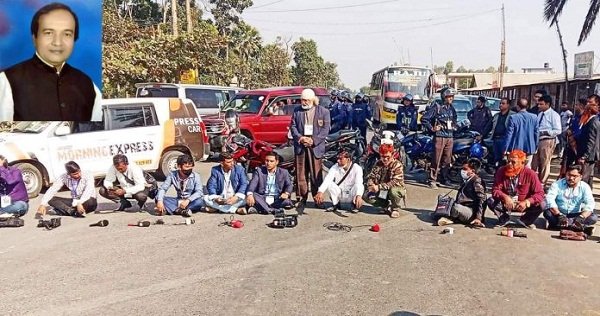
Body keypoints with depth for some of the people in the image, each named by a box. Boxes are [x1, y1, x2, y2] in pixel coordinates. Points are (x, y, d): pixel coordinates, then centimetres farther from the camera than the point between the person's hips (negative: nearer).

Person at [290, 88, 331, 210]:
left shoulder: (323, 112, 4)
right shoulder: (297, 111, 13)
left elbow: (325, 129, -2)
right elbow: (293, 126, 9)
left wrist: (314, 140, -13)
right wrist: (300, 138, -10)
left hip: (315, 147, -2)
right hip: (300, 146, 2)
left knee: (316, 174, 0)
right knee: (301, 174, 4)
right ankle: (302, 198, 11)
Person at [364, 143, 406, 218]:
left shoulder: (397, 165, -19)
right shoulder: (378, 164, -3)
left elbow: (396, 182, -30)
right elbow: (371, 177, -2)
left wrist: (379, 187, -38)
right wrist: (371, 185, -26)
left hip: (396, 189, -5)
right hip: (381, 192, 5)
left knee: (393, 190, -39)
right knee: (367, 196, -17)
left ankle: (396, 209, -7)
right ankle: (387, 206, 5)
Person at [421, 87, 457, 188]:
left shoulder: (451, 108, 17)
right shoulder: (437, 107, -6)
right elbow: (424, 119, -10)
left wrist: (454, 126, 19)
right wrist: (432, 128, -12)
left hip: (450, 137, 7)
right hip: (439, 136, -7)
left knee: (447, 160, 10)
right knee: (436, 160, -8)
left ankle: (445, 178, 21)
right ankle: (432, 180, -4)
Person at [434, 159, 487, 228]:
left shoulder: (477, 181, -9)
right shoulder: (466, 181, 18)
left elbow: (482, 200, -13)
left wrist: (478, 218, -20)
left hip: (471, 212, -9)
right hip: (462, 208, 9)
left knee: (456, 207, -36)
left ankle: (450, 218, -8)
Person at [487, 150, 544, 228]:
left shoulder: (530, 174, -17)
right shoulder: (501, 171, -15)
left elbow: (539, 193, -18)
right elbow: (495, 190, -16)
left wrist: (526, 202, -34)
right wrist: (505, 197, -37)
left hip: (523, 204, 0)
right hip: (505, 203, 0)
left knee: (540, 205, -25)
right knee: (490, 201, -27)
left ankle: (525, 220, 7)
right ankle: (504, 218, 5)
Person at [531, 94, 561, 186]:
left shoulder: (554, 115, -10)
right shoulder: (540, 114, 10)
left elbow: (558, 131, -15)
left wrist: (545, 132, -22)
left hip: (547, 141, -7)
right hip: (537, 140, 7)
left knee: (545, 163, 5)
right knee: (534, 162, 13)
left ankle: (542, 183, 16)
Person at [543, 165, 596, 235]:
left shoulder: (584, 187, -4)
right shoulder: (557, 184, -8)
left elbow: (590, 204, -16)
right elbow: (549, 199, -22)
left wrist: (581, 217, -35)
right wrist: (559, 215, -36)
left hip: (575, 215, 2)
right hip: (559, 214, -2)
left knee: (593, 217, -24)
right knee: (547, 213, -31)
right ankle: (575, 226, -33)